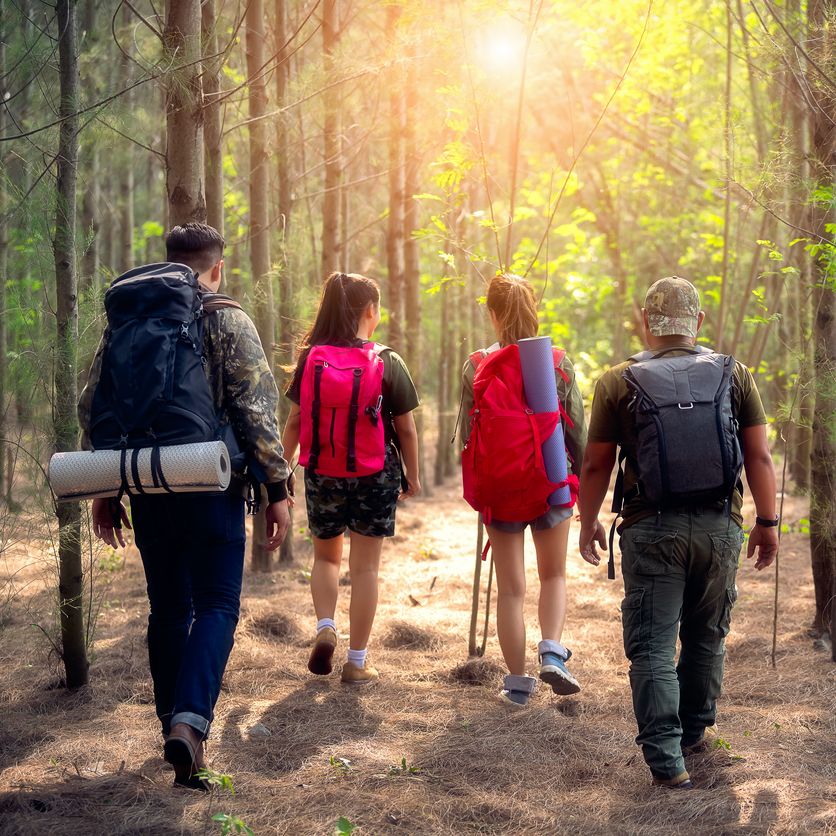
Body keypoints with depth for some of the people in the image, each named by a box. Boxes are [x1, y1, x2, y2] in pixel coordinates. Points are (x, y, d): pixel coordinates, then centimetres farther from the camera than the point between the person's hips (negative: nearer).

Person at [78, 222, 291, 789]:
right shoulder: (229, 321, -5)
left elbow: (92, 409, 9)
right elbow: (258, 410, -11)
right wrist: (277, 488, -6)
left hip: (149, 489, 4)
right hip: (213, 487, -4)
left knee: (168, 608, 15)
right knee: (216, 607, 0)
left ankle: (176, 727, 22)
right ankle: (188, 721, -20)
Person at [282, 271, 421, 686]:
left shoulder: (311, 359, -2)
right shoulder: (387, 363, -8)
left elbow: (295, 421, 0)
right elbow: (405, 427, -5)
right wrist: (412, 476, 8)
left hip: (322, 476, 2)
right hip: (376, 476, -2)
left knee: (326, 556, 23)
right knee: (364, 566, 5)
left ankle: (325, 628, 2)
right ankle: (356, 662, 9)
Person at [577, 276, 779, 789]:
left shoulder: (618, 383, -2)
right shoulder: (735, 376, 2)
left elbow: (596, 466, 1)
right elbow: (760, 458, 1)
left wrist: (588, 523, 15)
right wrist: (767, 523, 10)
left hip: (651, 529, -2)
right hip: (719, 526, 2)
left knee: (652, 646, 1)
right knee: (707, 636, 20)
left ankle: (666, 758, -5)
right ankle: (696, 728, 34)